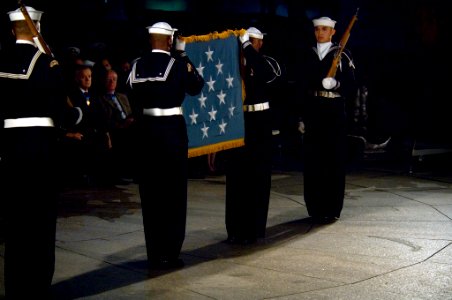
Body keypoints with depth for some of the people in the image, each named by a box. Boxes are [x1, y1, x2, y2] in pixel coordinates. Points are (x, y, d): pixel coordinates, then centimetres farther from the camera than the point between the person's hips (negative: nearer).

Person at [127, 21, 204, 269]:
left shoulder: (137, 66, 3)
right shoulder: (176, 63, -7)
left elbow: (132, 96, 6)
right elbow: (196, 86, 5)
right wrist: (183, 55, 8)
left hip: (145, 128, 4)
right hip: (171, 129, -4)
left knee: (150, 193, 10)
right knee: (173, 193, 4)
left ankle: (154, 254, 14)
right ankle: (170, 253, 4)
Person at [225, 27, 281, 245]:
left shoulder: (265, 62, -2)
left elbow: (270, 74, -25)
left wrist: (247, 46, -23)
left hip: (259, 124, -2)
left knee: (257, 177, 2)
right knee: (236, 176, 5)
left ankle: (254, 229, 10)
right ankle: (236, 229, 14)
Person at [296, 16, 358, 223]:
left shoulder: (342, 55, 1)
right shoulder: (308, 56, 11)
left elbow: (351, 86, -2)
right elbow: (302, 88, 11)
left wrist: (336, 84, -21)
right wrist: (302, 117, 8)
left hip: (334, 113, -3)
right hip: (312, 112, 3)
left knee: (334, 161, -1)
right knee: (312, 161, 4)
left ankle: (332, 210, 6)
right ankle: (315, 208, 14)